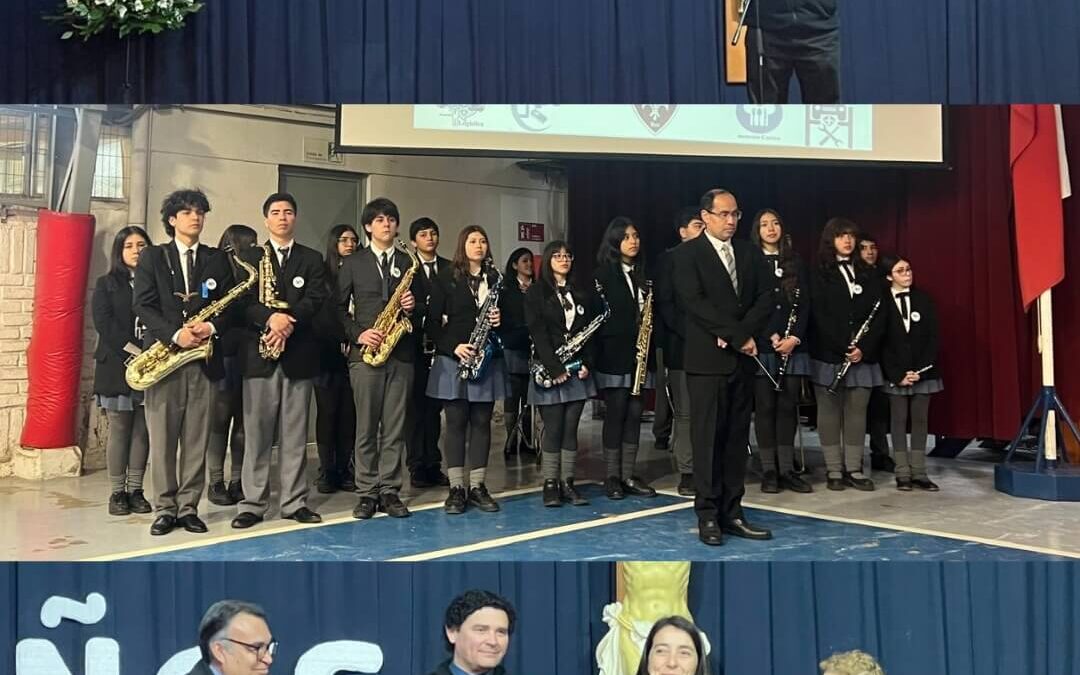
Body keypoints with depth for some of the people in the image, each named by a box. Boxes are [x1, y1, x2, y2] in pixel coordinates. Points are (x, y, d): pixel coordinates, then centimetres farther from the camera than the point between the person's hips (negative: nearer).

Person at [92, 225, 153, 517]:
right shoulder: (106, 284, 6)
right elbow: (104, 324, -5)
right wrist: (136, 352, -15)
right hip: (117, 365, -1)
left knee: (143, 430, 4)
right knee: (119, 429, 1)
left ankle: (135, 490, 11)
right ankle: (117, 492, 8)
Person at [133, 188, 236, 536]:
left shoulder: (217, 259, 13)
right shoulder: (152, 257, 7)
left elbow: (231, 303, 8)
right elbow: (142, 305, -3)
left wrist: (212, 327, -11)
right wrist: (175, 334, -16)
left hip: (204, 358, 2)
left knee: (197, 439, 4)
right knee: (162, 438, 1)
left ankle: (189, 507, 12)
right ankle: (165, 508, 10)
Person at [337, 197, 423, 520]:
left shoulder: (409, 264, 13)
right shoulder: (352, 264, 7)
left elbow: (422, 308, 16)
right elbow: (339, 308, 4)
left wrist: (413, 308, -6)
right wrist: (357, 334, -10)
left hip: (401, 353, 2)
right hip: (365, 353, -2)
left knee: (395, 427, 3)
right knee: (366, 427, 1)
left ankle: (390, 491, 10)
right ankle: (367, 493, 9)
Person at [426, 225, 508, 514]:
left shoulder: (496, 278, 11)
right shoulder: (446, 278, 1)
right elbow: (432, 322, -2)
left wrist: (500, 319, -7)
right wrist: (453, 347, -15)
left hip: (488, 360, 3)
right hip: (453, 360, -3)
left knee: (481, 422, 5)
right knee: (456, 422, 0)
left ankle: (477, 486, 12)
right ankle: (456, 487, 5)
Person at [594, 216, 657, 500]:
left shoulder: (643, 273, 14)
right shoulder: (603, 274, -2)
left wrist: (650, 337, 0)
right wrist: (632, 329, -11)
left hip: (639, 354, 5)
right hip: (614, 354, -5)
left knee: (634, 413, 5)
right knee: (615, 413, -3)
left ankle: (629, 475, 12)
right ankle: (612, 476, 6)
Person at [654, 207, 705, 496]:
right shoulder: (670, 259, 3)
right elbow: (664, 303, -4)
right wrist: (688, 331, -14)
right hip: (682, 346, -3)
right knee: (685, 412, 0)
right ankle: (687, 473, 7)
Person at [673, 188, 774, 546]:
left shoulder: (750, 252, 13)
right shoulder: (689, 253, -2)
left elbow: (765, 299, 5)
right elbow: (694, 303, -14)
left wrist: (740, 333, -11)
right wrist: (739, 336, -16)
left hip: (742, 358, 5)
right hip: (707, 360, -5)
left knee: (737, 438, 8)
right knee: (708, 438, -1)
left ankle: (731, 512, 15)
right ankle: (707, 515, 7)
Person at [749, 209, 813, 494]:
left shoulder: (795, 263, 12)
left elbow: (804, 304, 7)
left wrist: (794, 336, -6)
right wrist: (771, 336, -12)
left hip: (792, 345, 3)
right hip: (762, 345, -3)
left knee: (788, 406, 5)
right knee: (765, 406, 0)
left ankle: (787, 470, 11)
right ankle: (768, 471, 7)